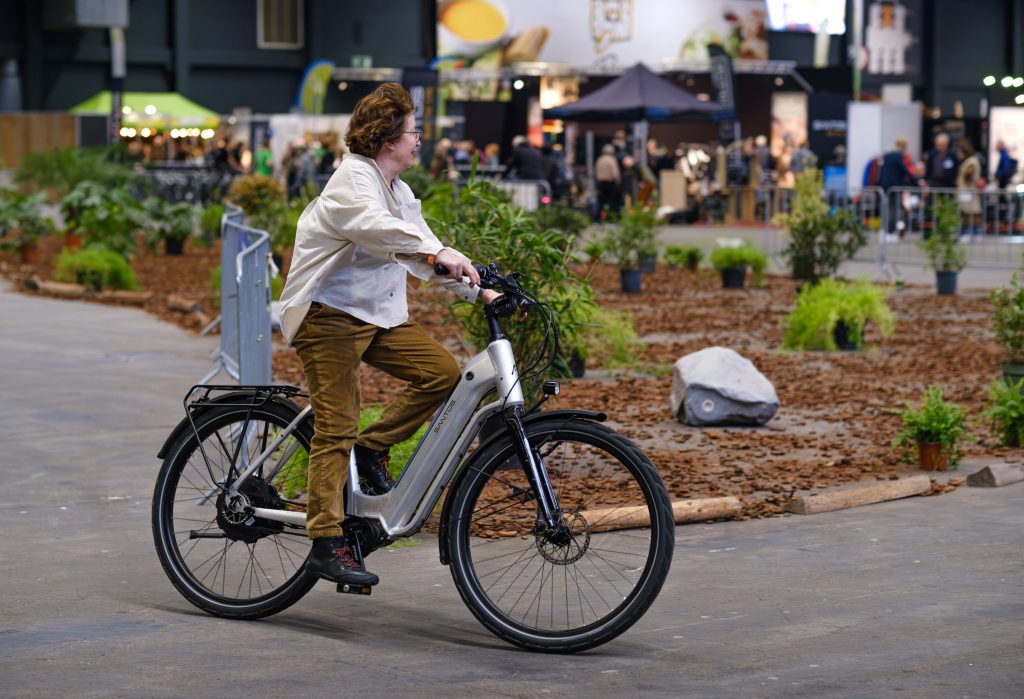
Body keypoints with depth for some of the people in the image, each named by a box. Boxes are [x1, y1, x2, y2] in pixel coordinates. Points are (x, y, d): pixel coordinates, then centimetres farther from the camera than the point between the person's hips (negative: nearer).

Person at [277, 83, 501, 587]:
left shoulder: (399, 192, 17)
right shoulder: (353, 181, -13)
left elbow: (421, 247, 19)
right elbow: (378, 227, -34)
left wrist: (477, 290, 7)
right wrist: (439, 255, -48)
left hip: (377, 315, 8)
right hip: (328, 314, -8)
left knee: (442, 371, -10)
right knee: (336, 427, -12)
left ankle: (373, 447, 6)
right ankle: (326, 543, -10)